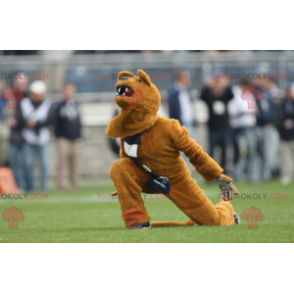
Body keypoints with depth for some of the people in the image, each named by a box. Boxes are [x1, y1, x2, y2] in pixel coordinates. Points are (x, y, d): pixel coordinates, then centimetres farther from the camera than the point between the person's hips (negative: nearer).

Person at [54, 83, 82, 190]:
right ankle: (60, 184, -5)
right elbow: (56, 123, -1)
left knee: (74, 163, 8)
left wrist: (79, 135, 10)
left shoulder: (76, 106, 12)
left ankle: (75, 184, 12)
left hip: (75, 140, 4)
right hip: (64, 139, -4)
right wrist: (58, 136, -7)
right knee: (61, 162, -9)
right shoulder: (59, 107, -1)